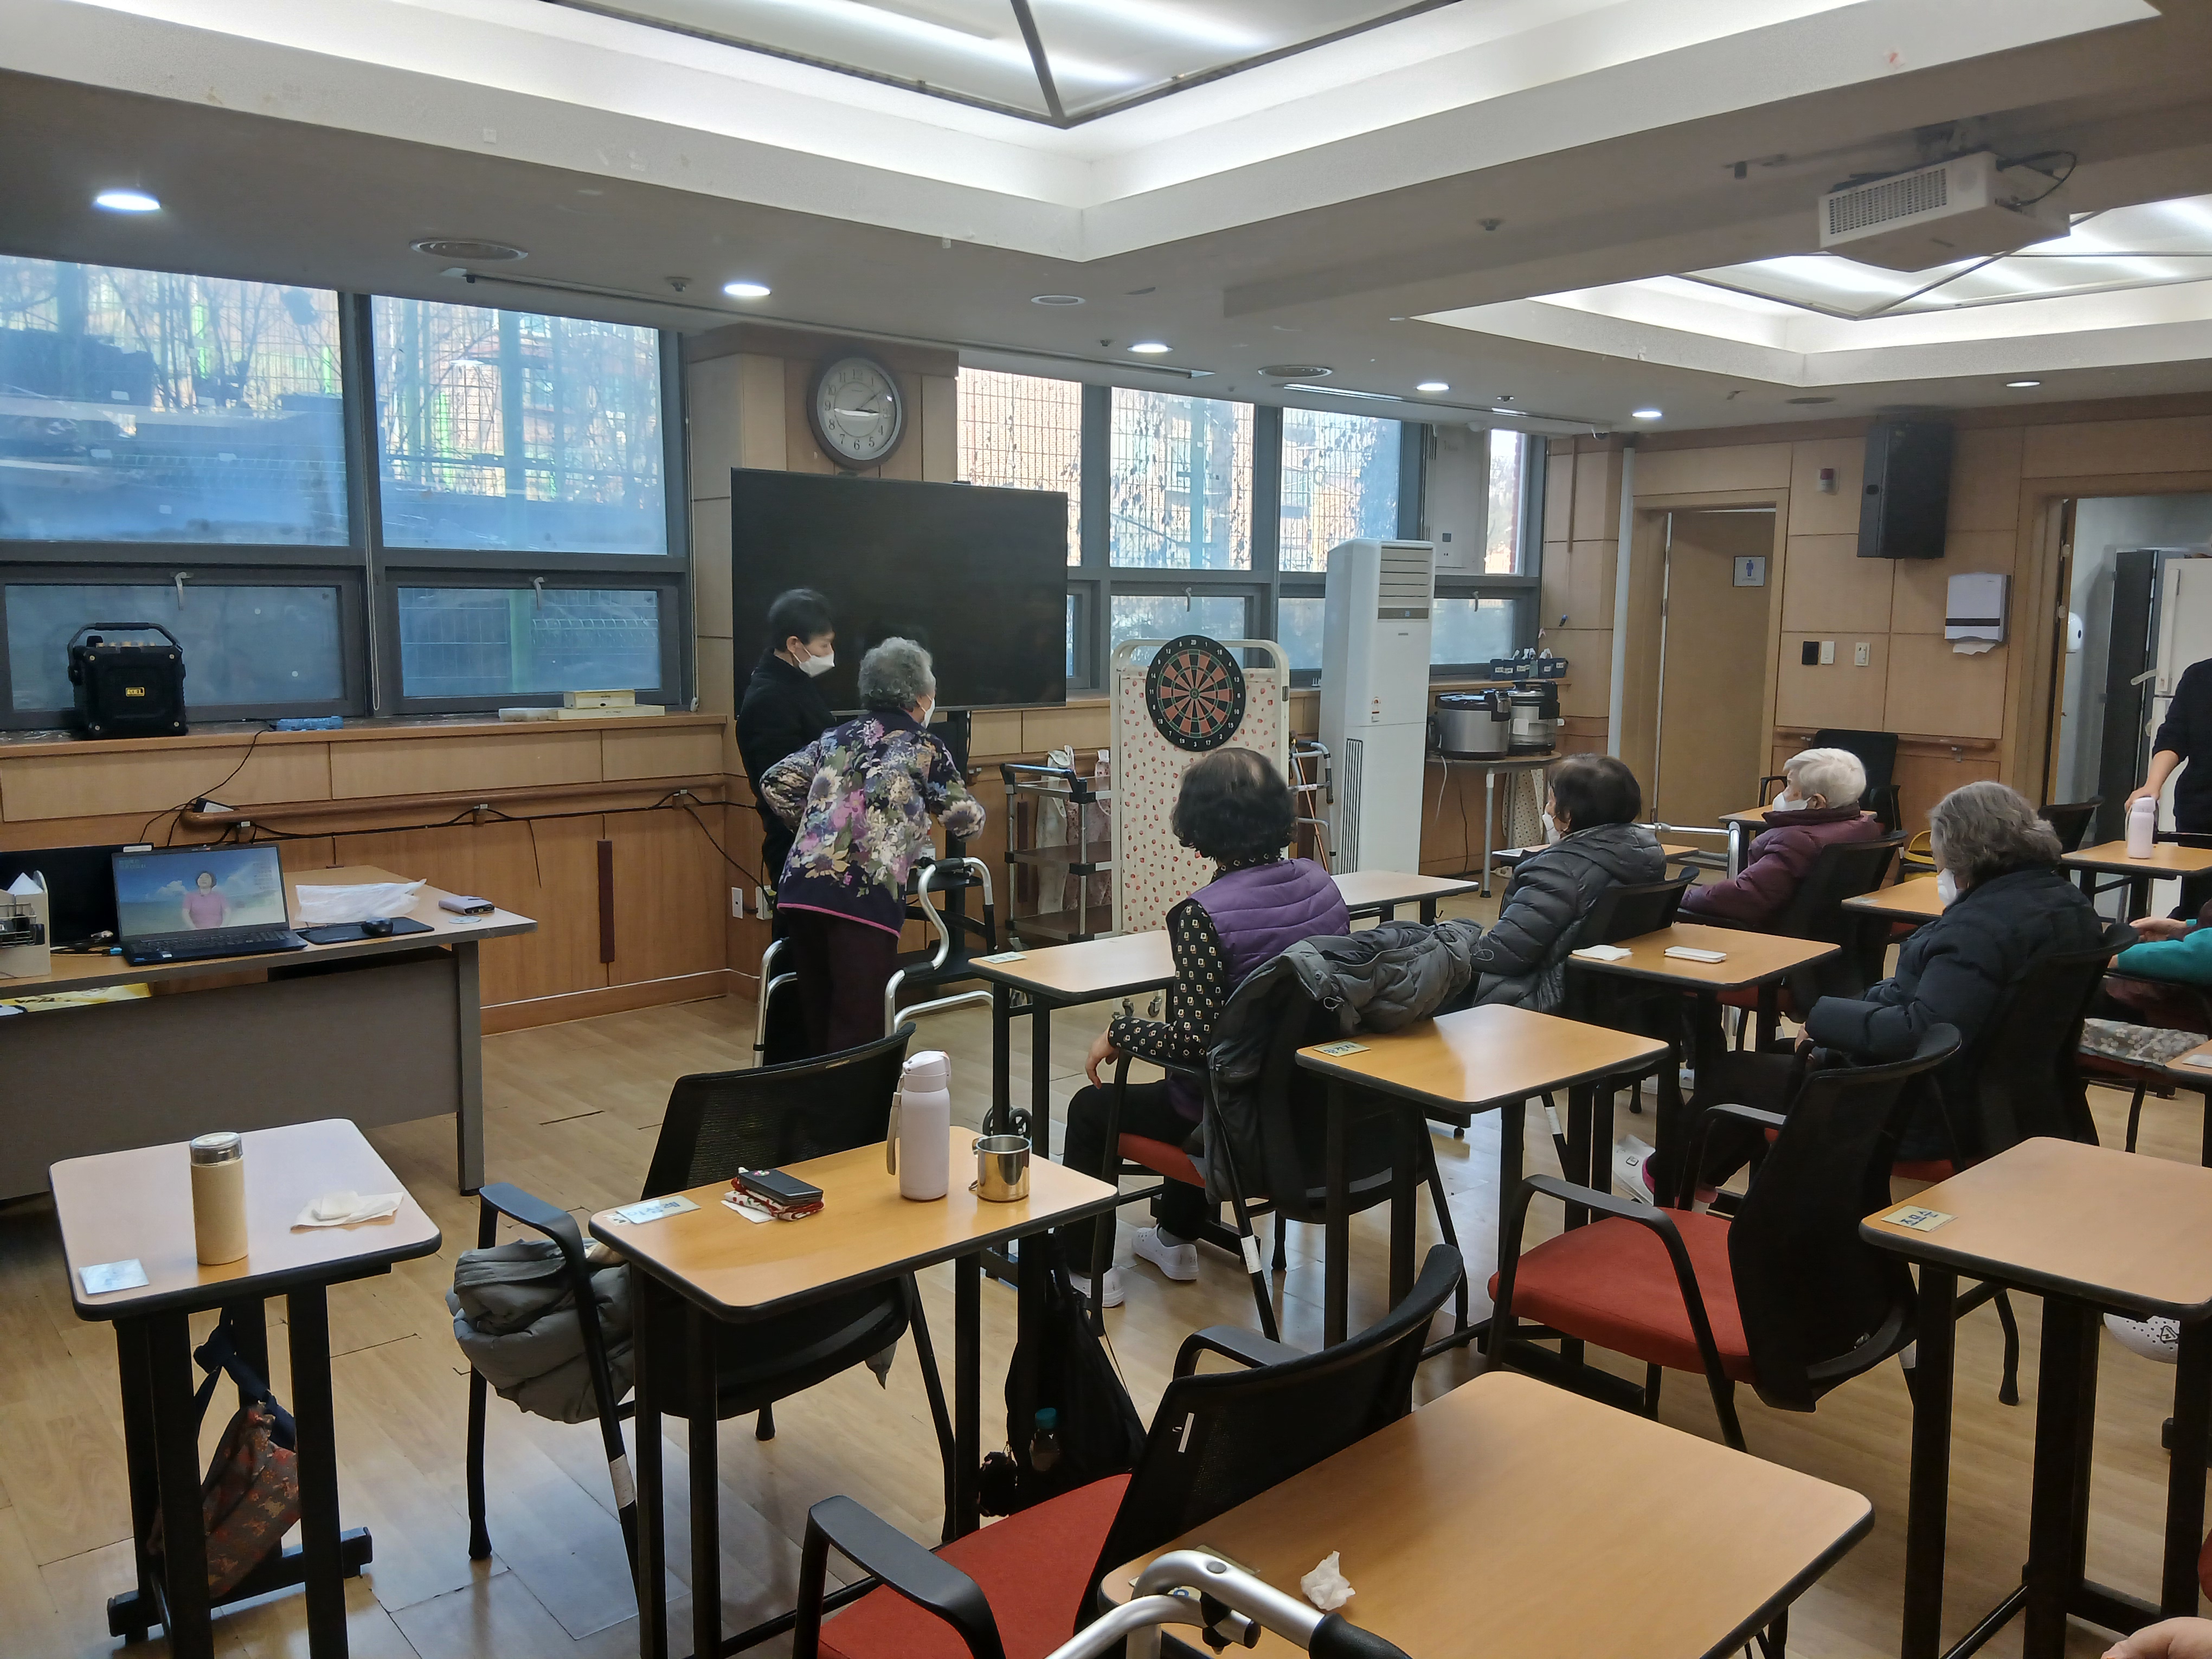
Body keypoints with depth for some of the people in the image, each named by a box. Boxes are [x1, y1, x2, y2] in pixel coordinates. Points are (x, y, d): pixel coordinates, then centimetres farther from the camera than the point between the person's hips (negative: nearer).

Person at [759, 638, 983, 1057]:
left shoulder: (837, 736, 21)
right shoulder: (925, 748, 8)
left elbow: (774, 782, 16)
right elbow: (968, 820, 17)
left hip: (801, 888, 6)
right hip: (866, 896, -5)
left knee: (816, 1022, 15)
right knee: (857, 1031, -4)